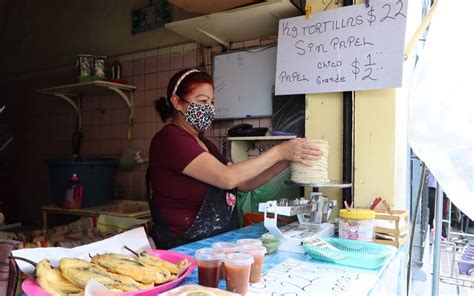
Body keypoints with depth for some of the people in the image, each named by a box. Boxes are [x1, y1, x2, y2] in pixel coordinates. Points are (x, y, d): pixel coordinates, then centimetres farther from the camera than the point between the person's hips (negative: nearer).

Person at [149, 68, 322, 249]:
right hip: (185, 247, -8)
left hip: (219, 242, 8)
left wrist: (285, 162, -2)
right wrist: (279, 152, -15)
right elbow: (227, 178, -21)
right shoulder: (170, 139, -11)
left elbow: (243, 183, 9)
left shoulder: (204, 144, 16)